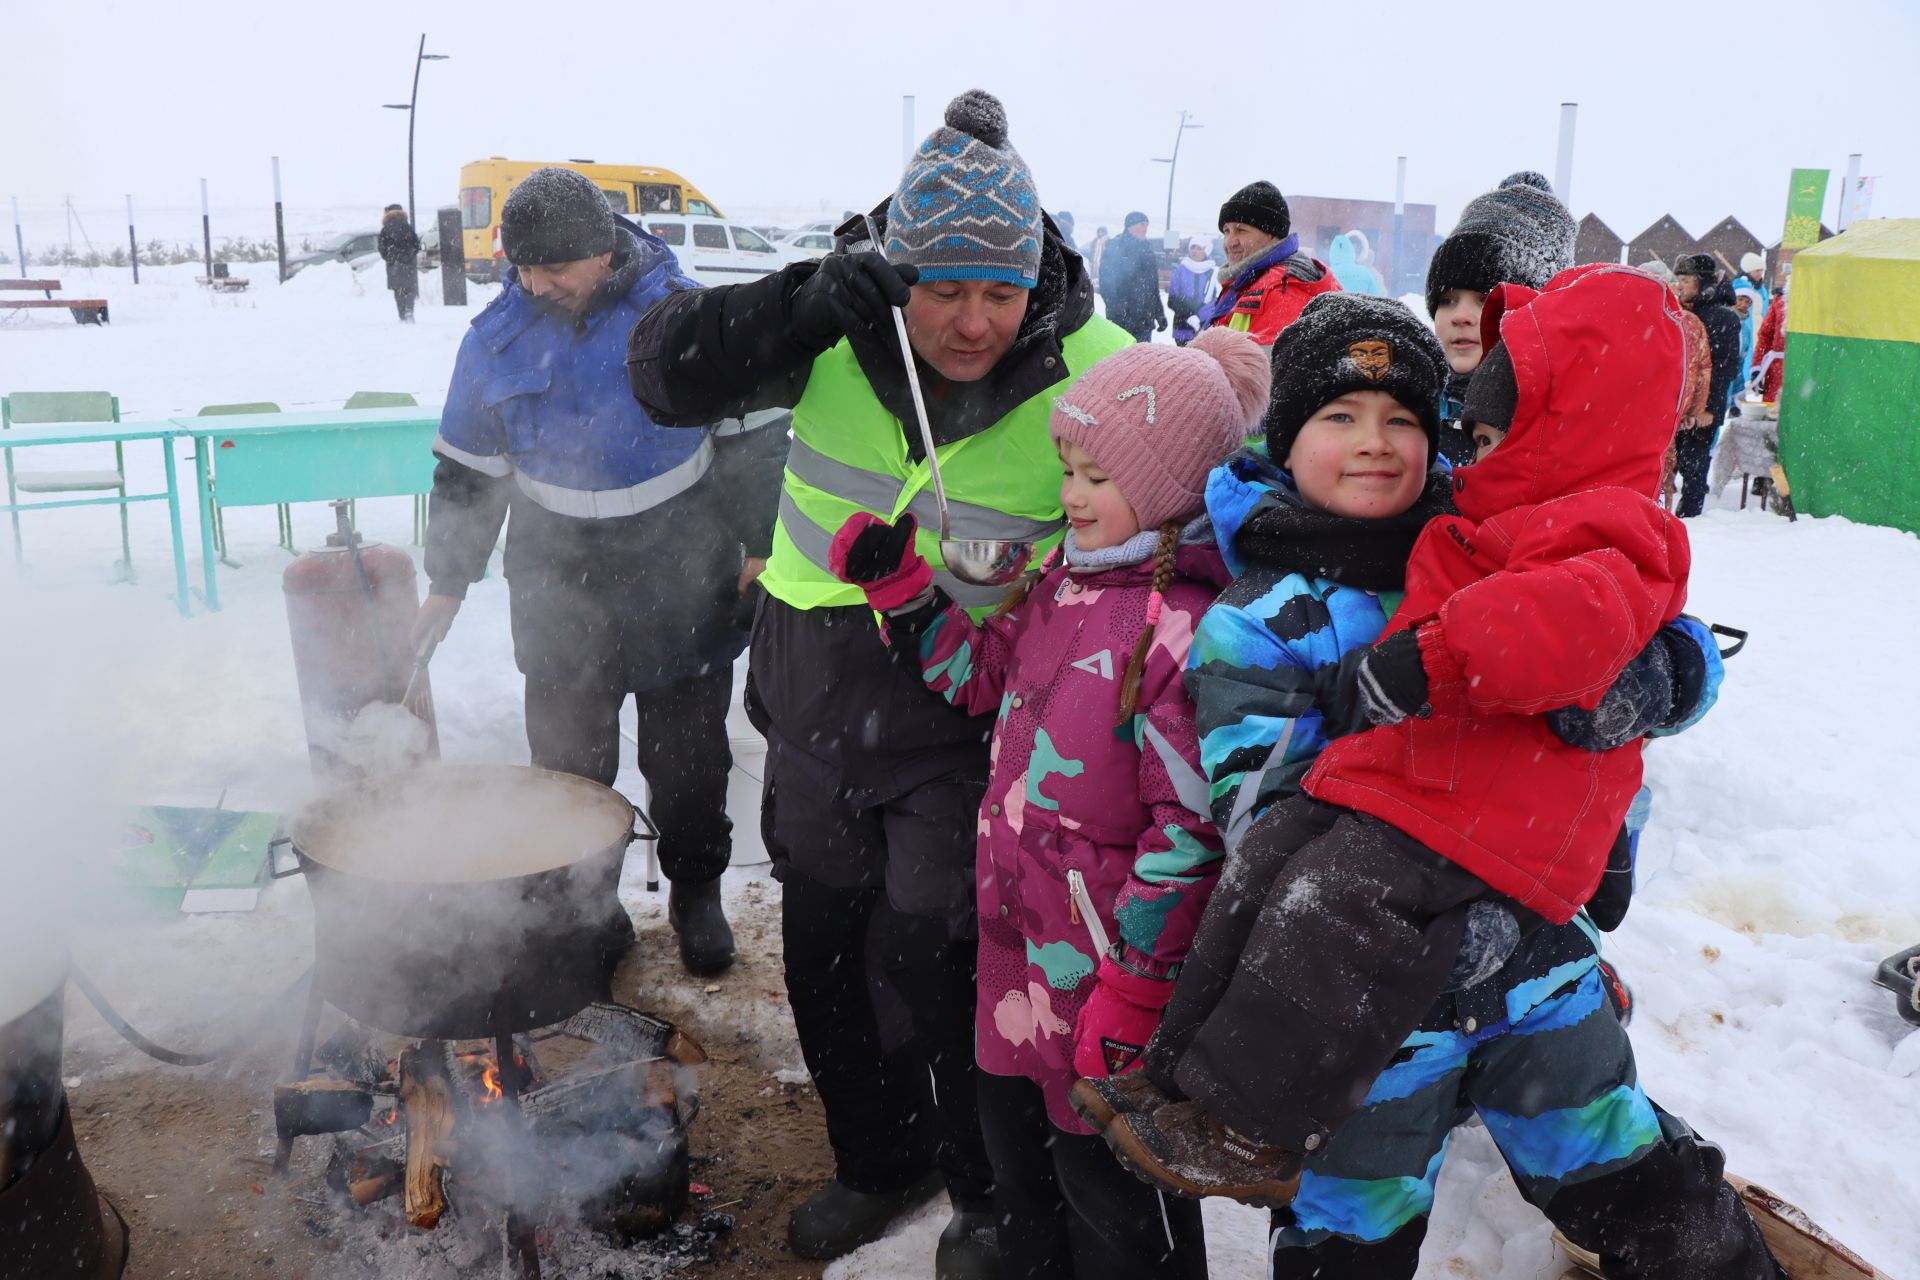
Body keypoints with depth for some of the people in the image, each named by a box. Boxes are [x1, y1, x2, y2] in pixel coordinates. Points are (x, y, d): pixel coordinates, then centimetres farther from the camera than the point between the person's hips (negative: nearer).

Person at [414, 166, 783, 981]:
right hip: (560, 587, 2)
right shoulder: (497, 337, -2)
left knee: (689, 755, 10)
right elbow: (466, 470, 7)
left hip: (681, 581, -2)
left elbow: (754, 436, -2)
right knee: (569, 757, 11)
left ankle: (695, 892, 29)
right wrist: (448, 583, 8)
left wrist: (758, 548, -3)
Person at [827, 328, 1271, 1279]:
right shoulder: (1065, 585, 4)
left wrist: (1136, 986, -20)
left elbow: (1191, 829, -24)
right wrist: (897, 585, 8)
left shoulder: (1187, 630, -24)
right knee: (1016, 1148, 27)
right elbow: (979, 667, 20)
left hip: (1106, 956, -9)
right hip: (1018, 935, 9)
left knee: (1107, 1186, 11)